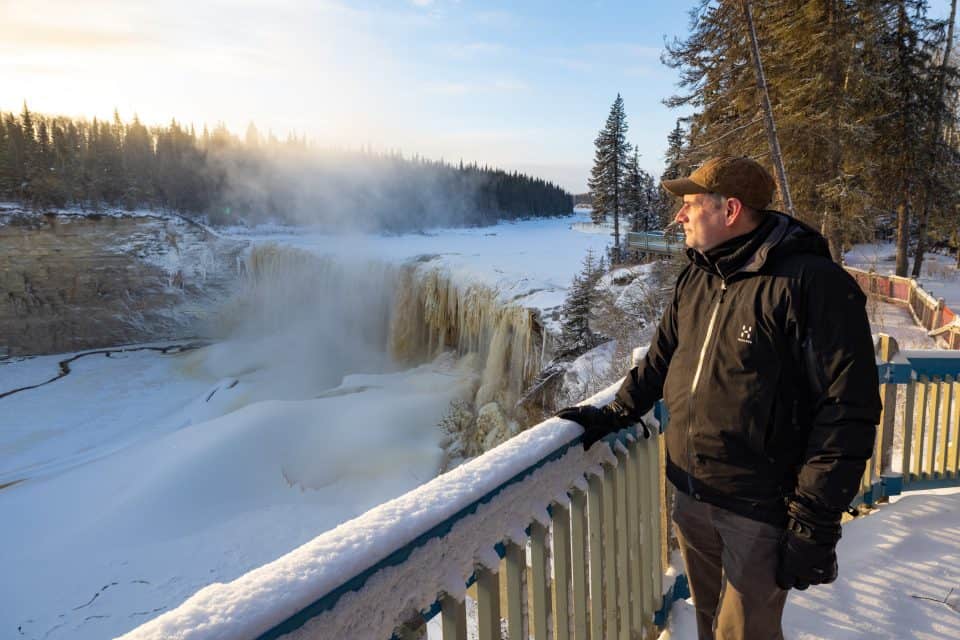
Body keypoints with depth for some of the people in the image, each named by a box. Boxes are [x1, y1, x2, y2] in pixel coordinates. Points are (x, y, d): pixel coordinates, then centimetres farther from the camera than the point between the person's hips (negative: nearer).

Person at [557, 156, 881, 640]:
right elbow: (661, 359, 17)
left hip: (759, 511, -6)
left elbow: (847, 412, -19)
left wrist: (814, 526, -18)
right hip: (691, 496, 6)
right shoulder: (695, 278, 5)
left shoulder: (811, 283, -18)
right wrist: (613, 414, 10)